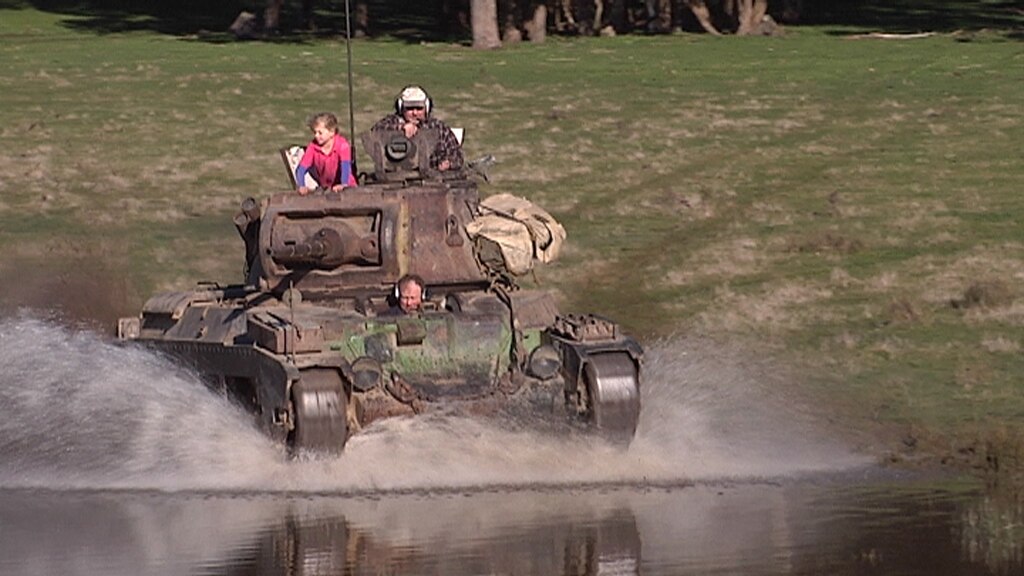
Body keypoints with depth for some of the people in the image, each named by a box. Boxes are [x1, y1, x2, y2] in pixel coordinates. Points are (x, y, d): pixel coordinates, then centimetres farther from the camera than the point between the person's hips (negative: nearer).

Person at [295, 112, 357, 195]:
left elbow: (345, 165, -34)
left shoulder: (342, 145, -20)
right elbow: (301, 168, -17)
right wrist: (302, 187, -34)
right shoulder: (313, 147, -12)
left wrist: (343, 185, -50)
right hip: (326, 188, 4)